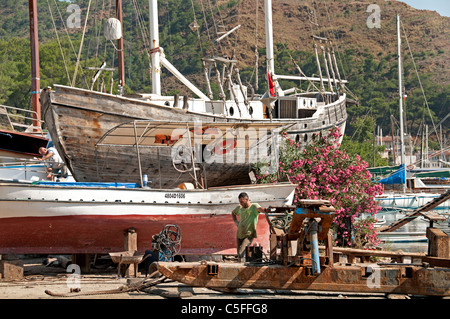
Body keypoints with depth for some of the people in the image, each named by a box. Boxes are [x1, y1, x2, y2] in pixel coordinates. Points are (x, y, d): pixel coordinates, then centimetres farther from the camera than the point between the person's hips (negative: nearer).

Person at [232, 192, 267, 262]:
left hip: (248, 236, -6)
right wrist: (236, 222, 9)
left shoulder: (254, 206, -11)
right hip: (239, 235, 7)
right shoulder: (240, 208, 6)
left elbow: (261, 209, -34)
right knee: (239, 256, 13)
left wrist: (266, 210, -57)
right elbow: (233, 213, 27)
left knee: (241, 254, -23)